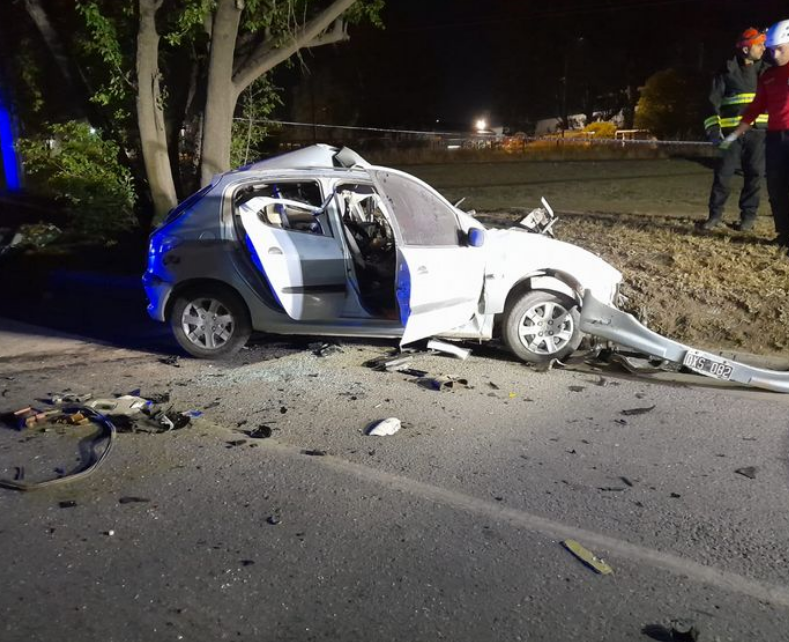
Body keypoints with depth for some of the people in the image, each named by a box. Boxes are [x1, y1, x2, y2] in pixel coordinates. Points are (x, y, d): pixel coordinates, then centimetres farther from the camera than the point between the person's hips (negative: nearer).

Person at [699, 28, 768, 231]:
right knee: (723, 172, -4)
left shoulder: (765, 70, 12)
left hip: (758, 132, 2)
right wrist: (713, 129, -10)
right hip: (732, 132, -2)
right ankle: (715, 214, 7)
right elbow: (714, 102, 1)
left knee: (754, 174, 3)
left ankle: (748, 215, 11)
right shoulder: (727, 72, 3)